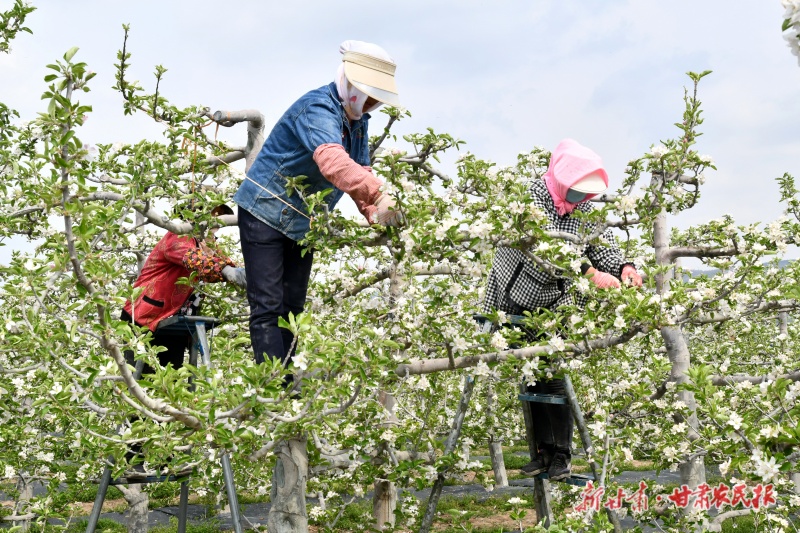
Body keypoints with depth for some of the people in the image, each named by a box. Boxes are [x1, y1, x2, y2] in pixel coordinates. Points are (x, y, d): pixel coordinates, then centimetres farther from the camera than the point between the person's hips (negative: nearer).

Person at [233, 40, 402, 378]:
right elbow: (332, 162, -44)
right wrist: (379, 195, -58)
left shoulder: (358, 120, 7)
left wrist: (376, 215, -17)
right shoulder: (318, 109, -25)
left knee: (292, 307, 10)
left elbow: (358, 172, 3)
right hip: (265, 212, -9)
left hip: (303, 224, 10)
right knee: (268, 308, -12)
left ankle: (285, 388, 15)